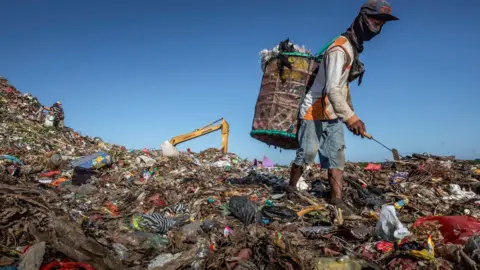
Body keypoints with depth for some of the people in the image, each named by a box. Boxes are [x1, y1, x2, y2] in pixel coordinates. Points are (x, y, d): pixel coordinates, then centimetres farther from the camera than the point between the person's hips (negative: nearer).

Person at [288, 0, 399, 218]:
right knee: (306, 154, -1)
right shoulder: (340, 49, -19)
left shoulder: (353, 48, 12)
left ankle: (337, 200, 4)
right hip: (315, 113, -9)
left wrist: (351, 114, 18)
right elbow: (332, 89, -29)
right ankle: (291, 188, 19)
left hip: (334, 116, 9)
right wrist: (351, 117, -34)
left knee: (337, 157, 2)